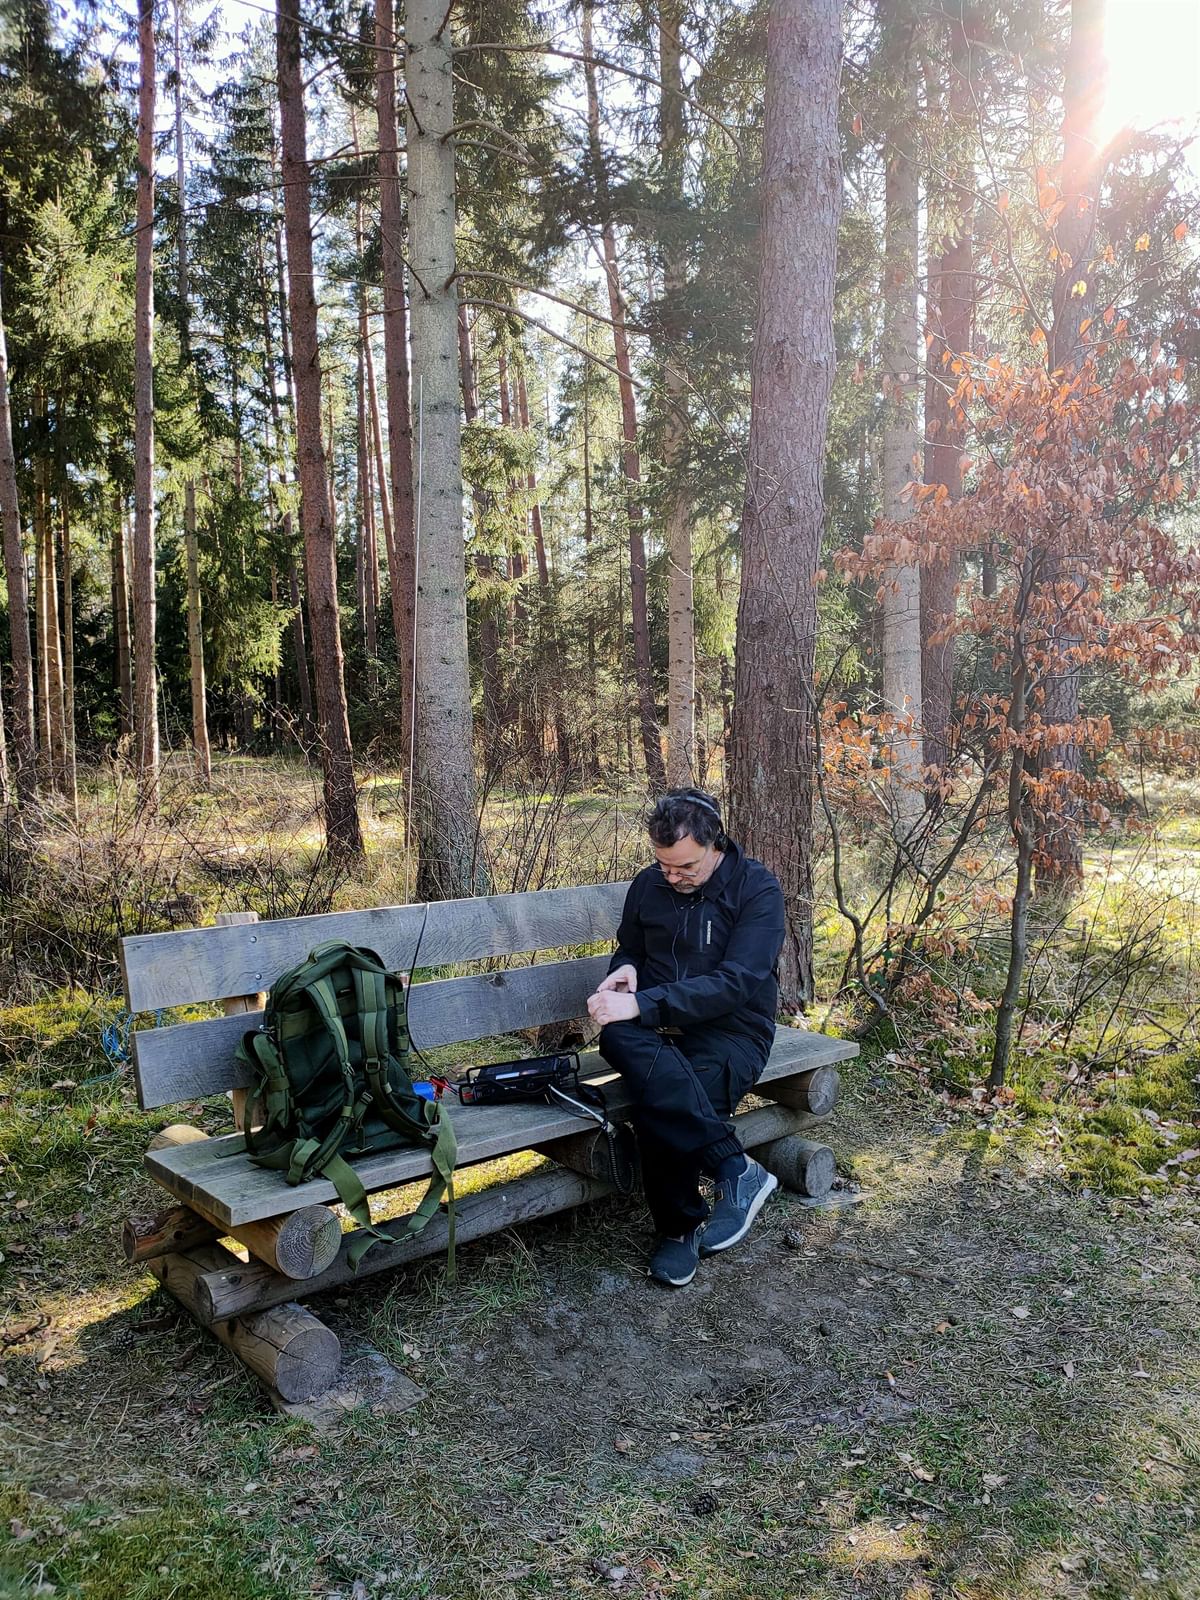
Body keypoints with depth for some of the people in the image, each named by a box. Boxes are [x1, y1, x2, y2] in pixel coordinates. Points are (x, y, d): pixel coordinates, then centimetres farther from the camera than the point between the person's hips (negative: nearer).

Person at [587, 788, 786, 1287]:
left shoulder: (758, 888, -8)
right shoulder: (648, 884, 8)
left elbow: (734, 982, -20)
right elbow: (629, 949, 24)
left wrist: (641, 1004, -28)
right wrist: (625, 970, -4)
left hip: (730, 1029, -5)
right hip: (657, 1027, 5)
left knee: (661, 1106, -36)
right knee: (619, 1037, -35)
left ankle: (680, 1227, -10)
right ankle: (737, 1170, -31)